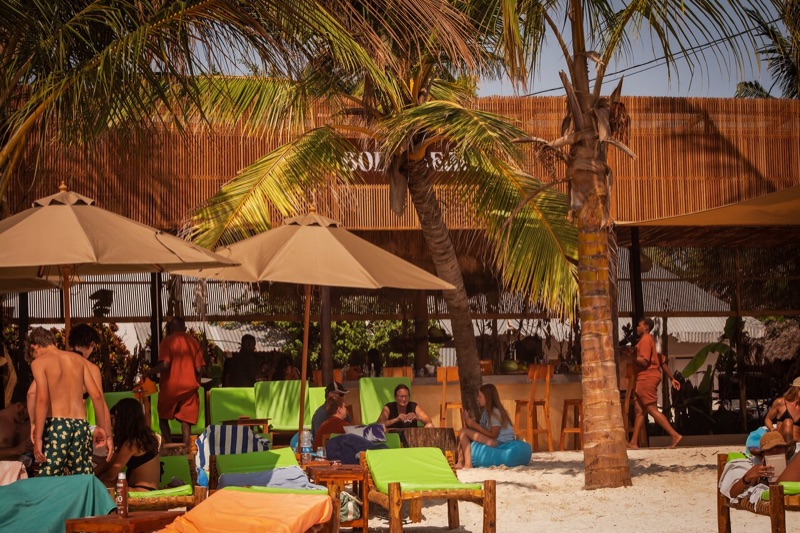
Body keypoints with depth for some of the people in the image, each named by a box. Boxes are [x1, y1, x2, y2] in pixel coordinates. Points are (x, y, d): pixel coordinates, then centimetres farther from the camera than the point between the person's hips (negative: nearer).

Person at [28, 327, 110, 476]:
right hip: (81, 426, 5)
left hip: (56, 426, -5)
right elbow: (97, 395, 12)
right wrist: (101, 427, 21)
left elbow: (42, 400, -13)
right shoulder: (77, 359, 15)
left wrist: (38, 438, -15)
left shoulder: (39, 362, 0)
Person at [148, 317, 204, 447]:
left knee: (163, 417, 13)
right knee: (186, 421, 3)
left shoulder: (167, 341, -4)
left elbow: (164, 365, -17)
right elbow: (199, 368, 0)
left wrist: (149, 372, -1)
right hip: (189, 386, 2)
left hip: (171, 386, -2)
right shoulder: (193, 342, 6)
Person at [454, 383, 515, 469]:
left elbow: (493, 435, -17)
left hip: (500, 443, -10)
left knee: (463, 432, -13)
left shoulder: (495, 412, -11)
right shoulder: (486, 412, 16)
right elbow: (481, 430, 6)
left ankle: (468, 464, -19)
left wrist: (475, 425, -14)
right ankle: (461, 462, -10)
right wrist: (470, 421, -5)